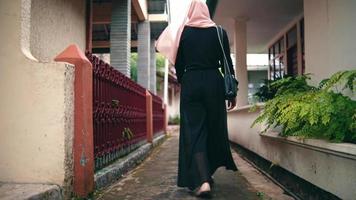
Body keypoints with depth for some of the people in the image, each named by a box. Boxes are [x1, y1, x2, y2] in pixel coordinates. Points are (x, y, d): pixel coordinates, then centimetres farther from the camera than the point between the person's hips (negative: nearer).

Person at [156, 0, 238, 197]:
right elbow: (228, 63, 3)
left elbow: (178, 63, 5)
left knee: (194, 131, 0)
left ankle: (202, 180, -11)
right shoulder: (219, 31, 5)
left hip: (190, 82, -1)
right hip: (214, 82, 1)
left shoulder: (183, 31, 4)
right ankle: (208, 174, 25)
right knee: (214, 129, 13)